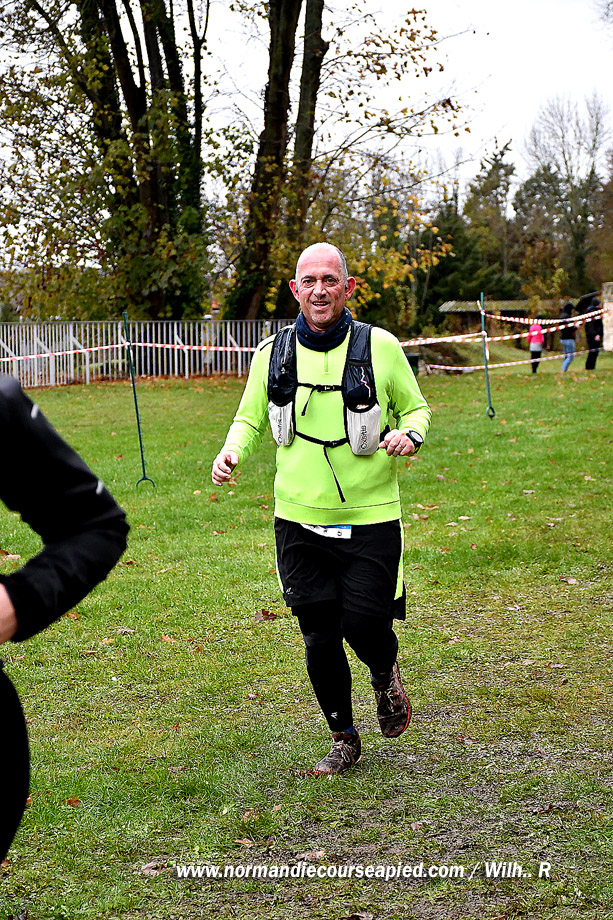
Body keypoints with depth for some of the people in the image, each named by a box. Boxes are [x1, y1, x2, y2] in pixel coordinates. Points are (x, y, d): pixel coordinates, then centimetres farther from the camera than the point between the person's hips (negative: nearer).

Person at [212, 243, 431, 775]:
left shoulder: (381, 347, -4)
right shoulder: (273, 354, 2)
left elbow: (416, 406, 9)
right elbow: (250, 420, 13)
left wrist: (409, 434, -14)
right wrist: (232, 451, -8)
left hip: (371, 518, -2)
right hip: (300, 520, 2)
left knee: (364, 624, -5)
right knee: (319, 638, 5)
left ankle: (386, 676, 33)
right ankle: (344, 739, 27)